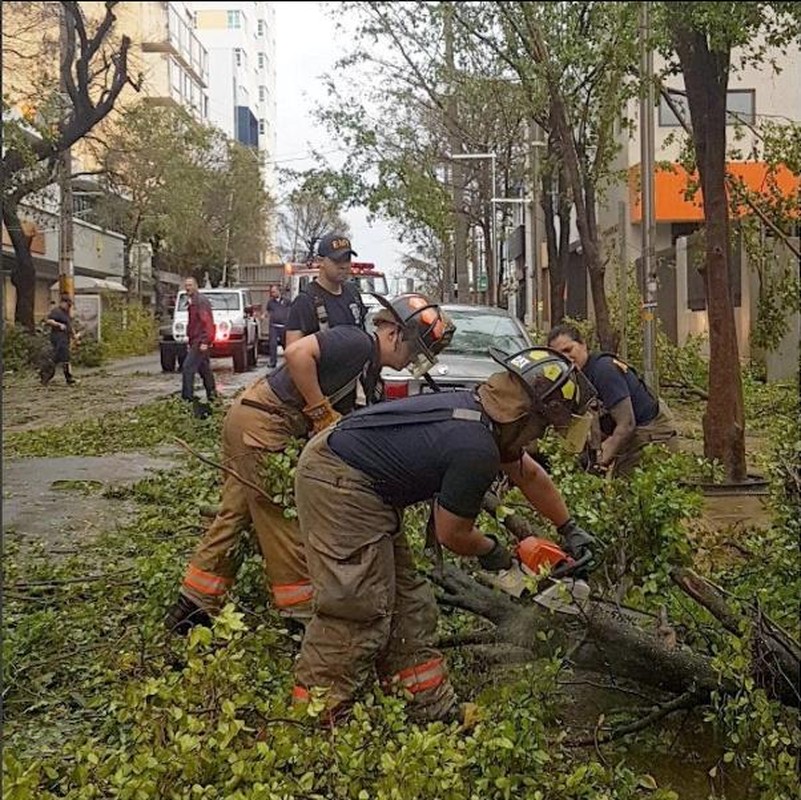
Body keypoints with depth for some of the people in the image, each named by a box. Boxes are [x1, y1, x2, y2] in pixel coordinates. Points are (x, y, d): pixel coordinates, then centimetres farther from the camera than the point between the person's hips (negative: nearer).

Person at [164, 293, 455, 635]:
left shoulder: (369, 371, 16)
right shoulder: (357, 342, -14)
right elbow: (297, 353, -26)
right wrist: (322, 413, -20)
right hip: (261, 423, -10)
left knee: (235, 515, 15)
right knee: (283, 520, -1)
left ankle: (192, 606, 24)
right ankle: (303, 613, 9)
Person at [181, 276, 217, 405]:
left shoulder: (201, 301, -12)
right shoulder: (192, 302, 18)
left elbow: (207, 322, -20)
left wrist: (204, 341, -25)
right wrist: (191, 343, 22)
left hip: (200, 341, -10)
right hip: (196, 341, 10)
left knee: (188, 368, -14)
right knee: (204, 369, 15)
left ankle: (187, 397, -14)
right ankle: (212, 395, 22)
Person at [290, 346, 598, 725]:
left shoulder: (476, 409, 5)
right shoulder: (477, 450, -23)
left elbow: (530, 475, 22)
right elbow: (451, 534, -10)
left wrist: (569, 528, 32)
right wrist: (491, 551, 11)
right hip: (340, 489, -10)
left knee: (406, 603, 13)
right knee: (357, 612, -7)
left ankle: (433, 708, 23)